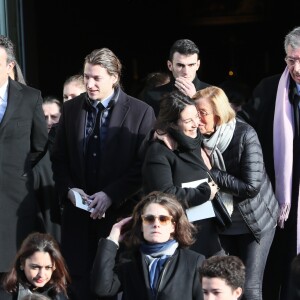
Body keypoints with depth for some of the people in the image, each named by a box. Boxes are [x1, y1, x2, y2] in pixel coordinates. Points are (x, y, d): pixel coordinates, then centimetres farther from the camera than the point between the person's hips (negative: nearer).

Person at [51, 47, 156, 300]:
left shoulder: (140, 112, -4)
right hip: (78, 213, 3)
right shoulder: (71, 109, 8)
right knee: (79, 280, 1)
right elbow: (59, 158, 13)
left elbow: (145, 164, -7)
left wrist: (111, 195, -14)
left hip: (119, 212, -3)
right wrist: (68, 189, -5)